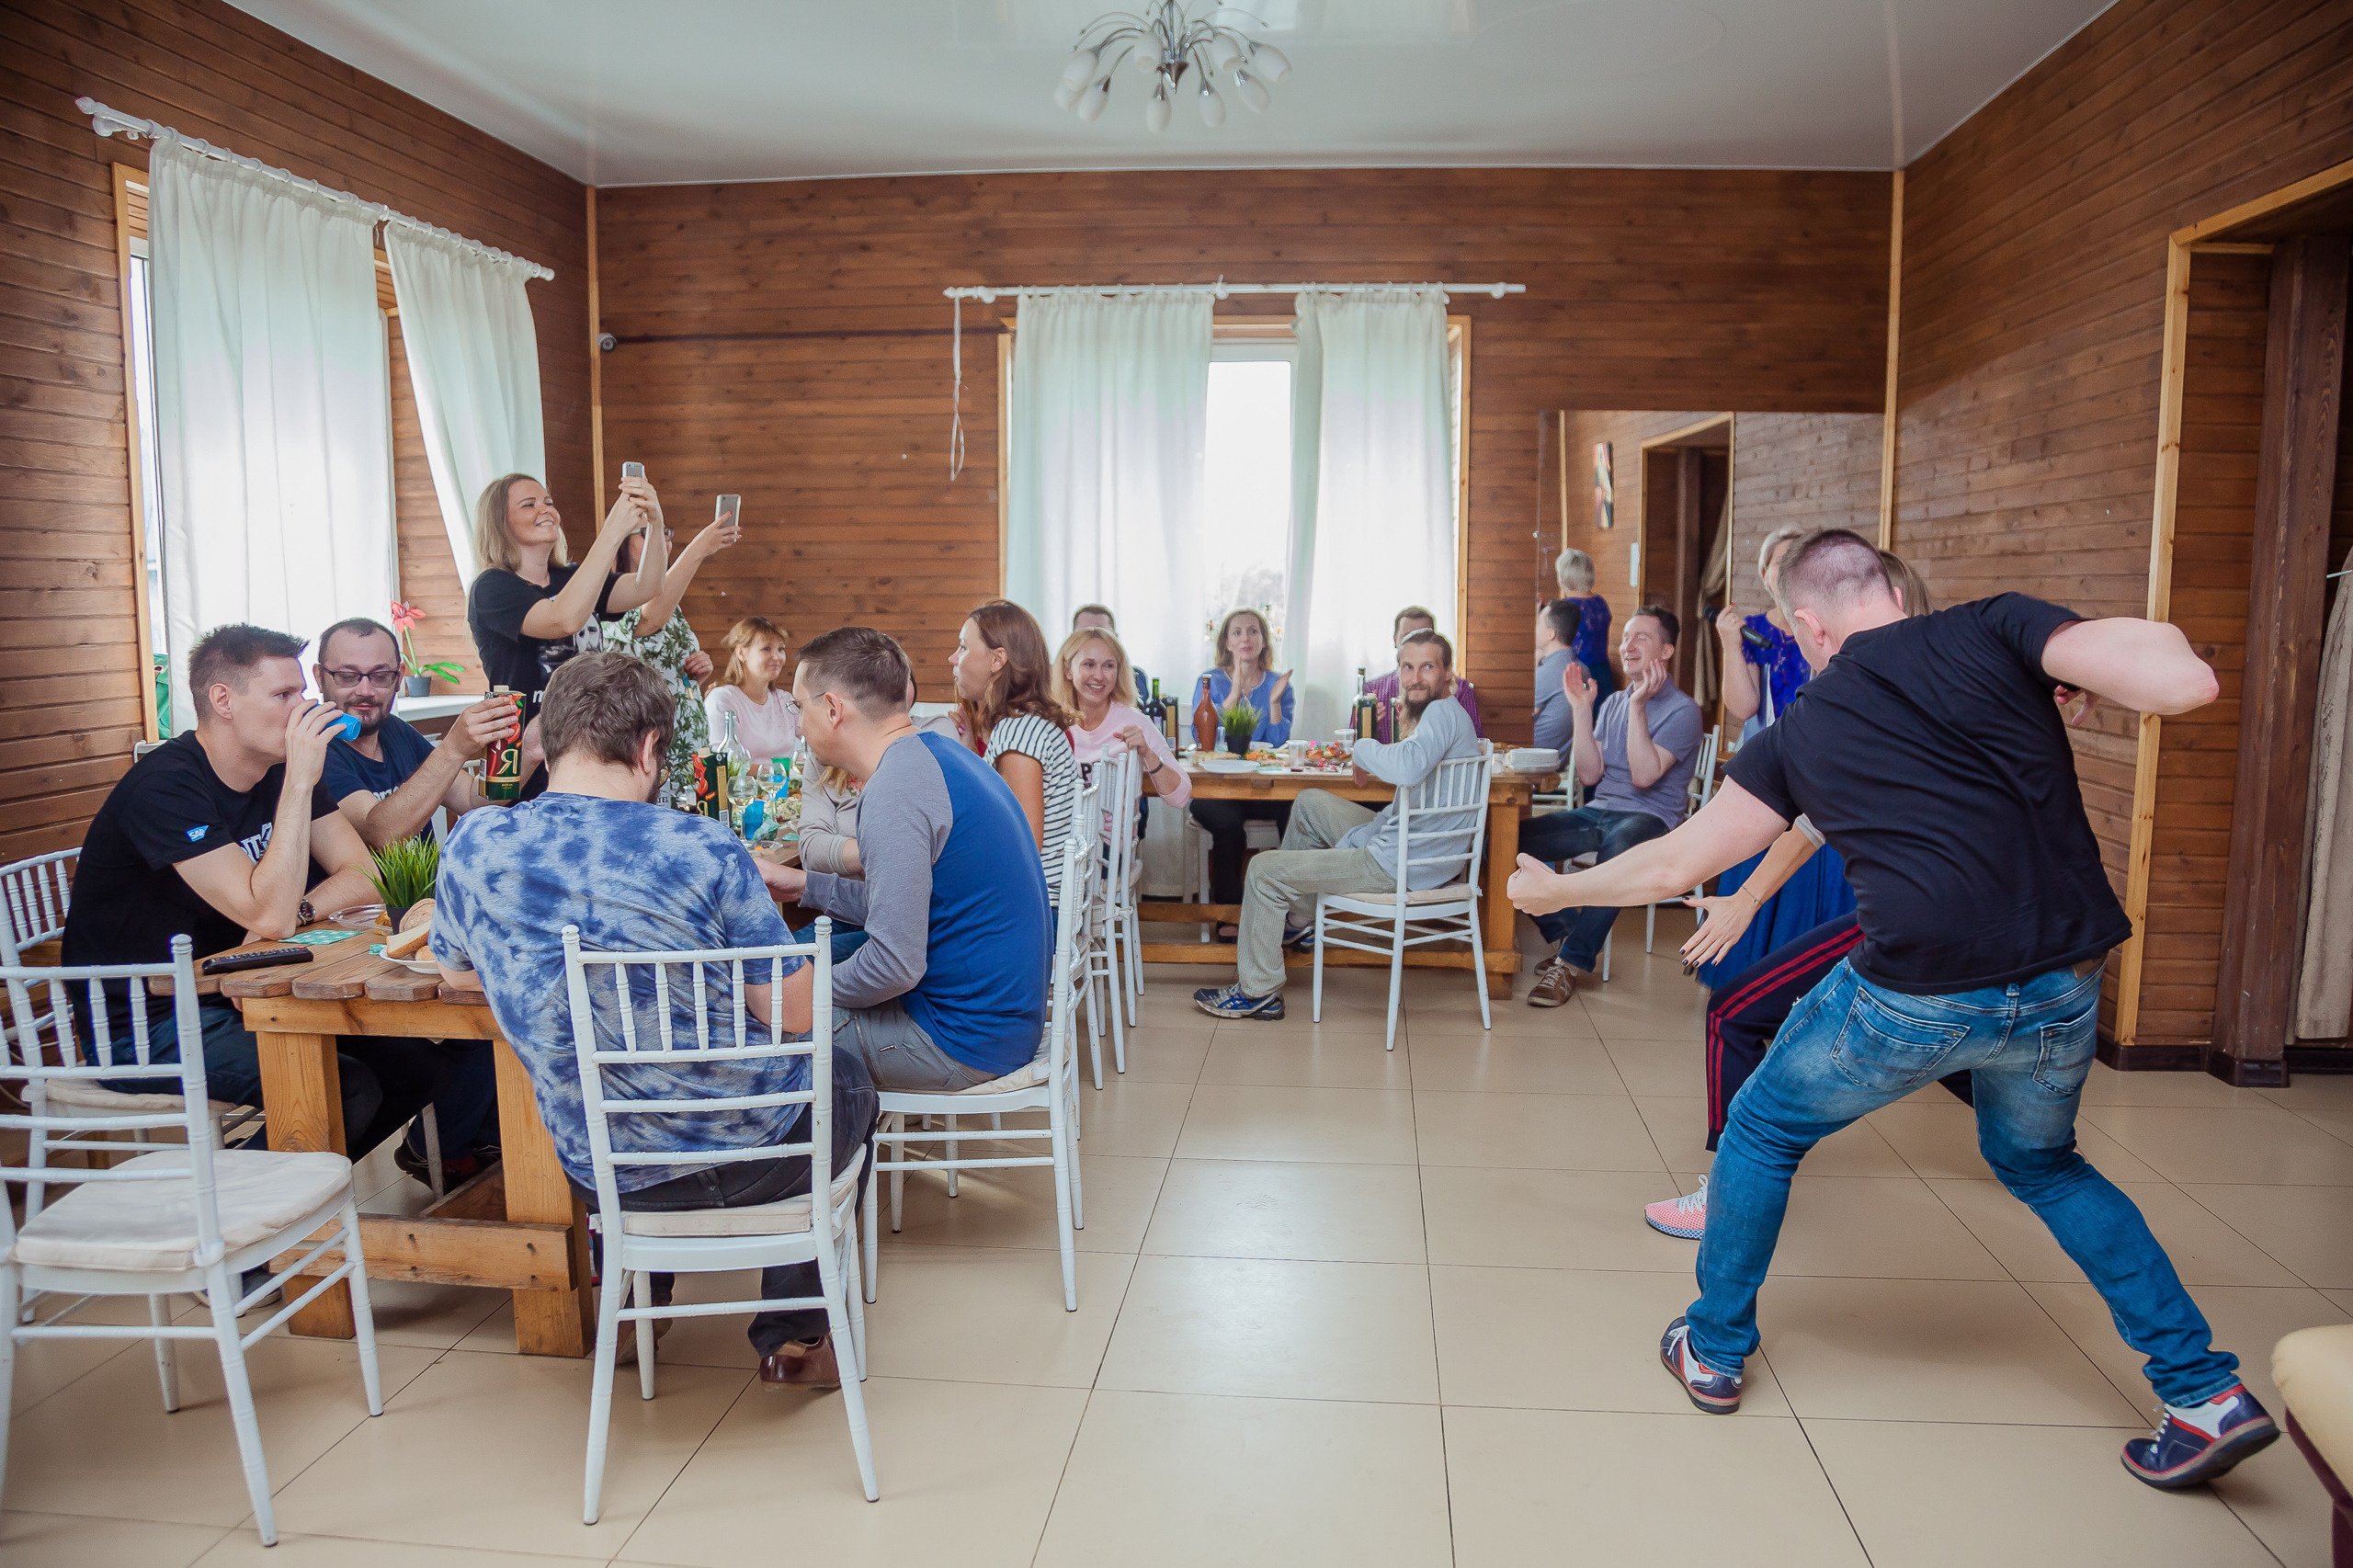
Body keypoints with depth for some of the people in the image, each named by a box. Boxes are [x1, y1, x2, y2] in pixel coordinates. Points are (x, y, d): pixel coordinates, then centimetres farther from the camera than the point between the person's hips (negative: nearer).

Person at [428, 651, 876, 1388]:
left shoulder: (474, 846, -9)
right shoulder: (700, 847, -21)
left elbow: (456, 974, 12)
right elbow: (794, 1013, -15)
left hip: (596, 1175, 5)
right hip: (746, 1153, -4)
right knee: (847, 1076, 29)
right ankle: (794, 1336, 32)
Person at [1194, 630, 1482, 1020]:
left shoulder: (1443, 712, -21)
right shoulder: (1444, 717, 11)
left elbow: (1408, 769, -42)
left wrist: (1365, 747, -22)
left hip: (1405, 866, -10)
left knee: (1264, 870, -2)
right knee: (1310, 803, 27)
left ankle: (1257, 992, 12)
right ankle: (1292, 918, 38)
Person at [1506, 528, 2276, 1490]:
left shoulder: (1800, 735, 7)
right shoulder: (1994, 629, 3)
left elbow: (1671, 865, 11)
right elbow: (2185, 685, -11)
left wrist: (1554, 889, 28)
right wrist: (2151, 639, 13)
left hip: (1921, 993, -2)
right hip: (2065, 987, 3)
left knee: (1763, 1131, 23)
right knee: (2041, 1162, 32)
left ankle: (1714, 1350, 33)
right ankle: (2205, 1392, 28)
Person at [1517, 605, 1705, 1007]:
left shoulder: (1683, 711, -3)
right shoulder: (1613, 702, 17)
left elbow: (1644, 776, -17)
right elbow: (1589, 774, 5)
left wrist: (1638, 705, -20)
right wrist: (1581, 708, 0)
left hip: (1650, 817, -6)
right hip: (1598, 811, 6)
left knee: (1619, 846, -42)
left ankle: (1574, 962, -30)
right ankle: (1570, 934, -4)